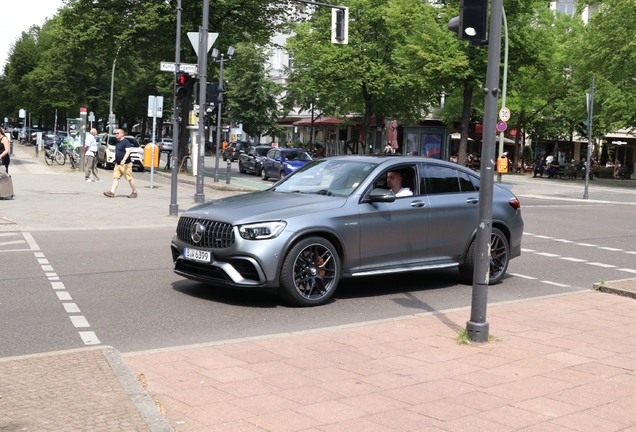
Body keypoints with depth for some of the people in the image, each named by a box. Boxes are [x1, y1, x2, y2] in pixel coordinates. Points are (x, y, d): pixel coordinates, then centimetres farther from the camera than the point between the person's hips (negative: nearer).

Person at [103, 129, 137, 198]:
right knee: (115, 178, -1)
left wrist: (124, 160, -35)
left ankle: (134, 192, 11)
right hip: (117, 164, 9)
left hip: (126, 164, -9)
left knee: (129, 179, -1)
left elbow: (128, 151, -24)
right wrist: (116, 161, 27)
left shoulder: (126, 142, -12)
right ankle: (112, 192, -7)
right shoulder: (117, 142, 15)